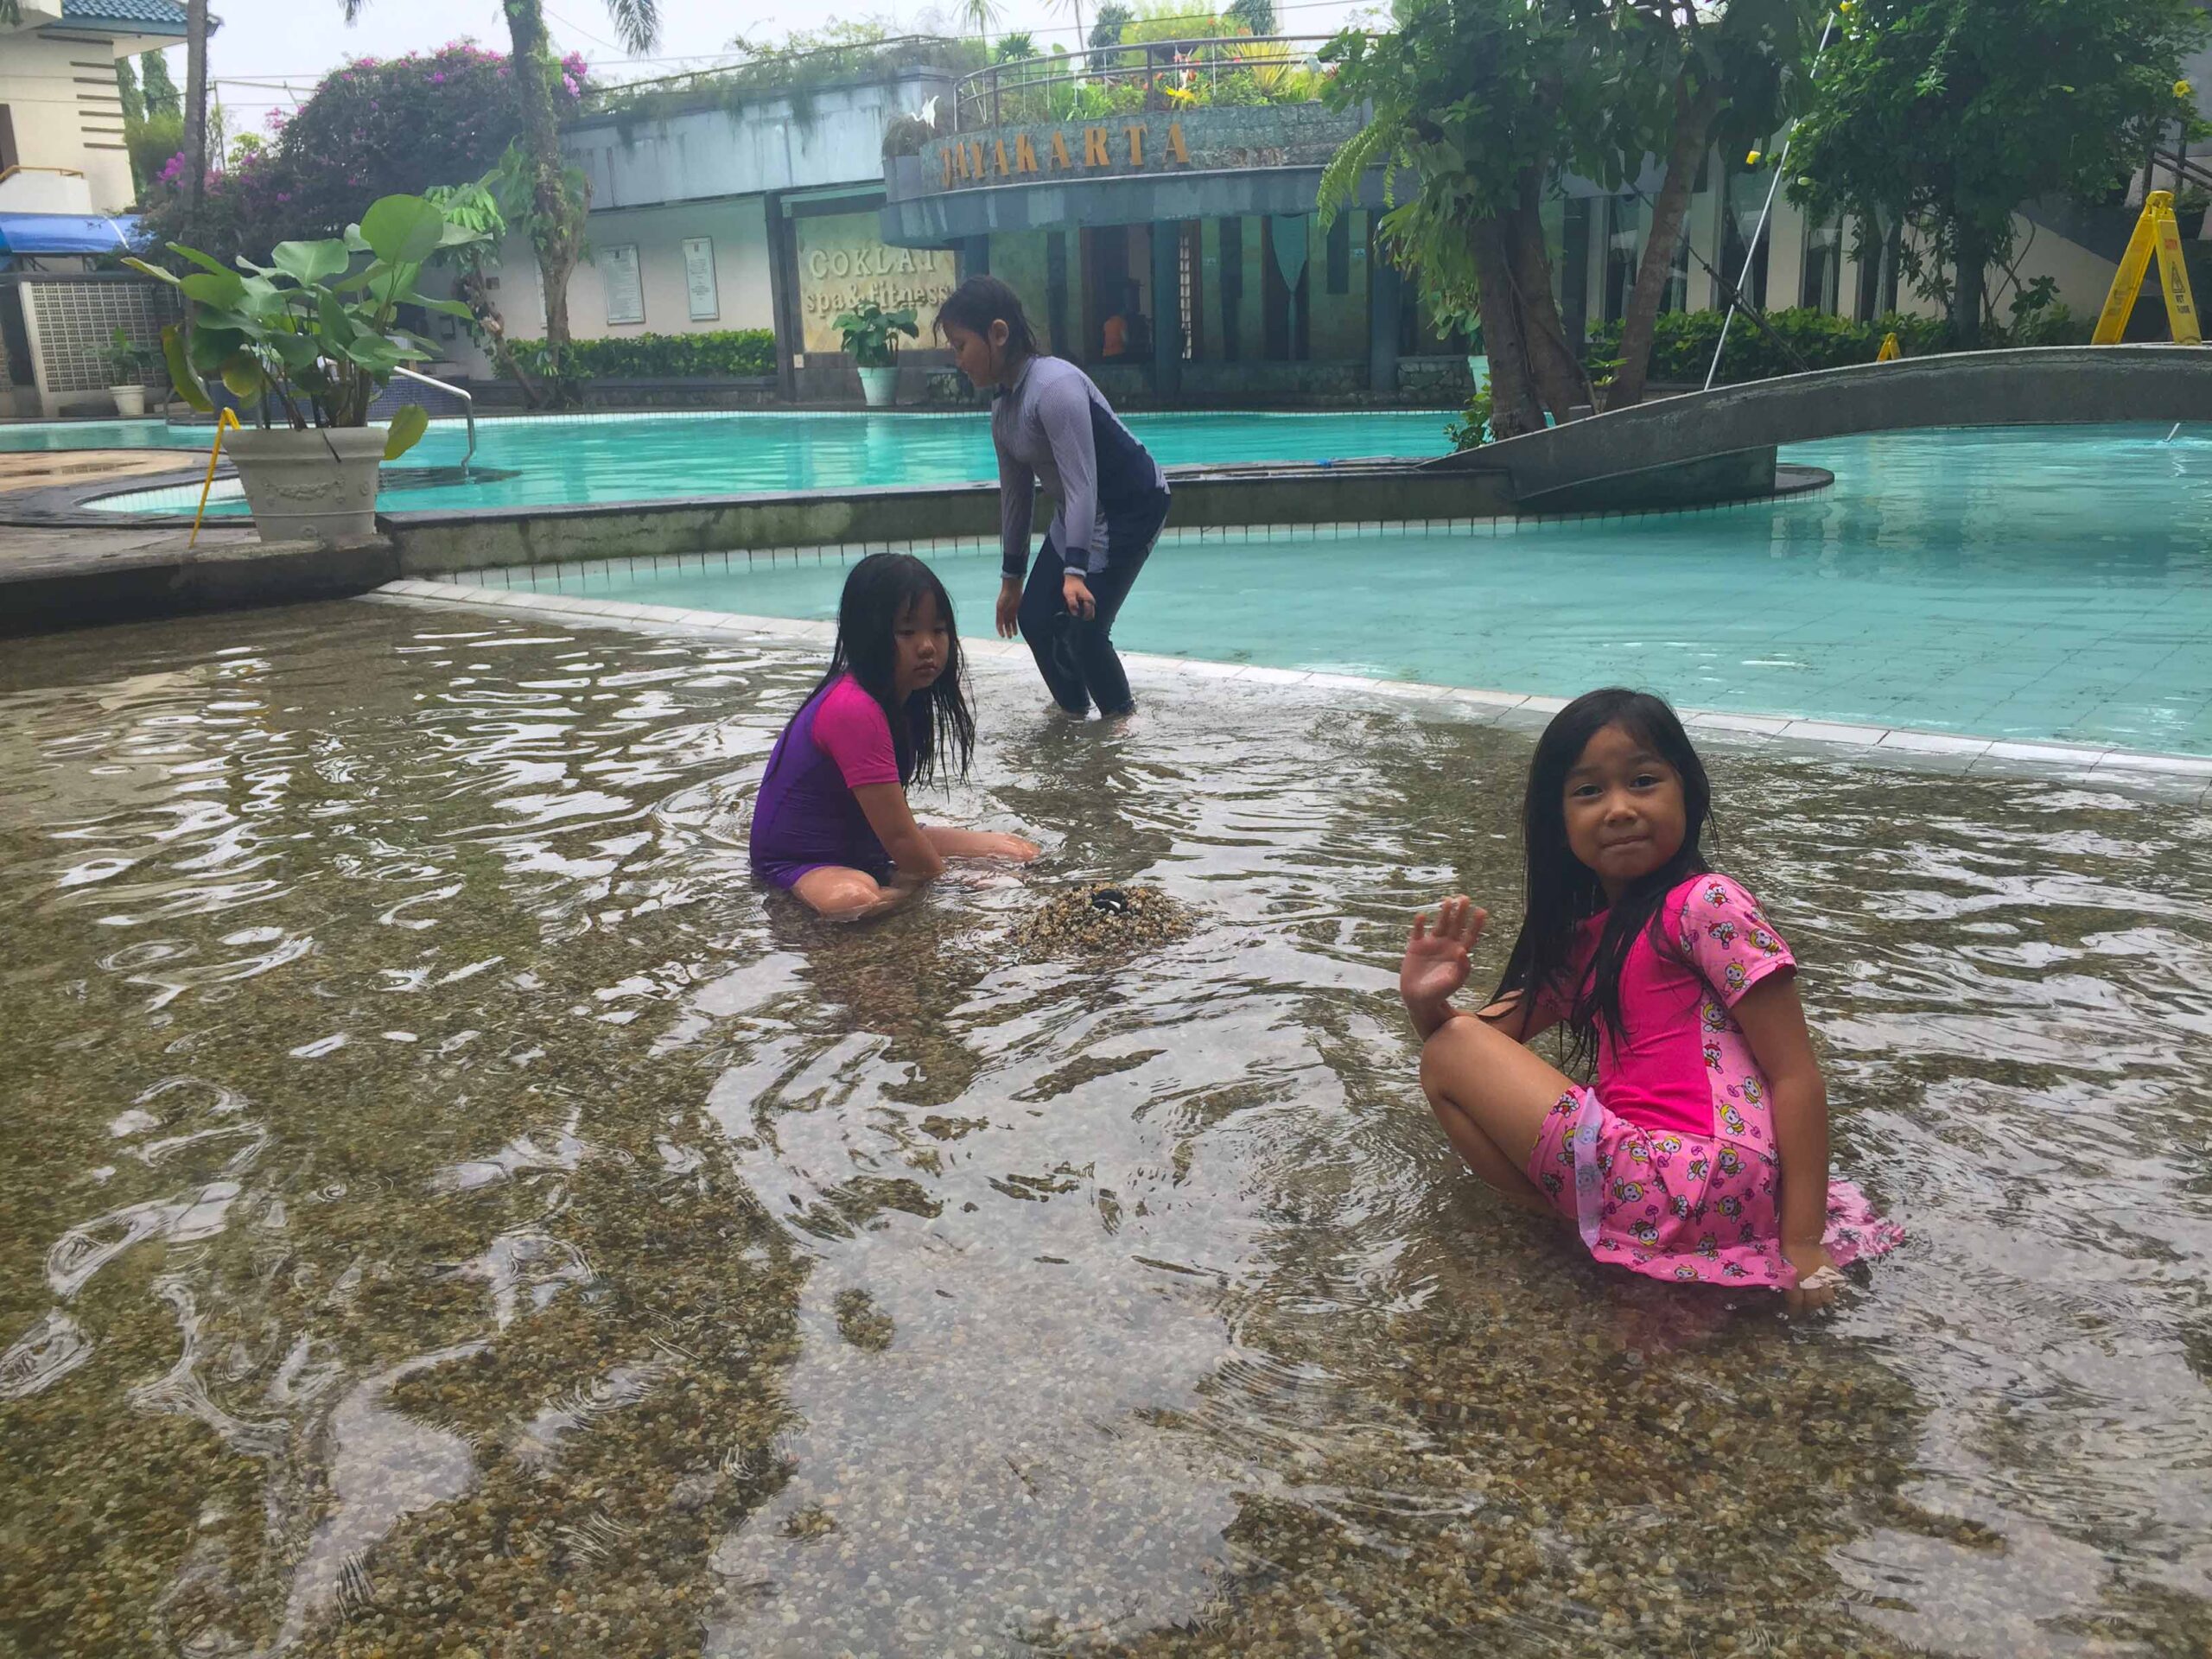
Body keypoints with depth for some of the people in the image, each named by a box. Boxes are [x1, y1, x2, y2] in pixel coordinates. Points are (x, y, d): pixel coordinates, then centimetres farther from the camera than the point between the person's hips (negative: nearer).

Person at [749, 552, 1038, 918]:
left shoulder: (896, 692, 0)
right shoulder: (854, 710, -30)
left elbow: (895, 821, 7)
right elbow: (898, 835, -28)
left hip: (866, 840, 9)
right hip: (800, 860, -9)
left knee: (1021, 852, 1)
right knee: (854, 899, -44)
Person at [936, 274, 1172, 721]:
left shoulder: (1054, 385, -26)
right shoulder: (1001, 405, 2)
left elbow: (1082, 484, -31)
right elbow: (1015, 493, 11)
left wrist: (1074, 571, -36)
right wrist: (1011, 578, 16)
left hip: (1132, 505, -9)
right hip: (1082, 511, 9)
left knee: (1082, 628, -14)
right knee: (1034, 619, 6)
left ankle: (1122, 719, 8)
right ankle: (1074, 712, 25)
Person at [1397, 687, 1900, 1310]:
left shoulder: (1706, 904, -7)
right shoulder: (1581, 940, 17)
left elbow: (1797, 1076, -10)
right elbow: (1492, 1035, 19)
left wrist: (1802, 1243, -15)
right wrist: (1427, 1003, -4)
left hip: (1700, 1182, -8)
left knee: (1451, 1057, -5)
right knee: (1450, 1044, 17)